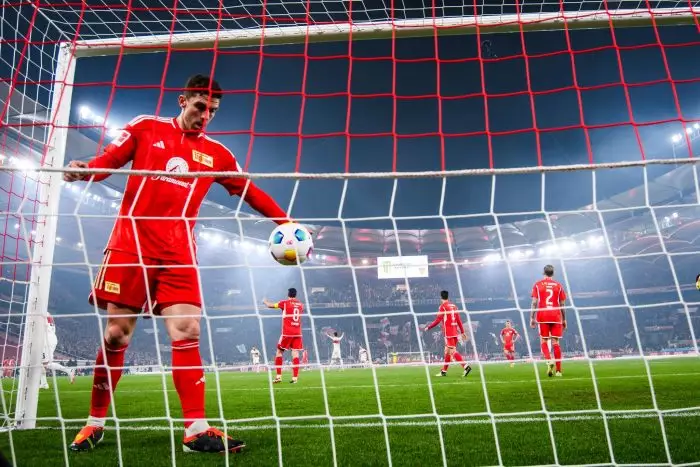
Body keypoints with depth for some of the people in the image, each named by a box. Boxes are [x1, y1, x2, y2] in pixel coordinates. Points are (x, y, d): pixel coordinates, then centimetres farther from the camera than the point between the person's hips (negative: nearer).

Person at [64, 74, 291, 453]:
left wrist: (285, 222, 6)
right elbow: (108, 160, 8)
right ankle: (95, 422, 21)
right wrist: (85, 169, -15)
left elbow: (250, 192, 15)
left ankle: (196, 429, -6)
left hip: (178, 252, 2)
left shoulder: (216, 154, 12)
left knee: (188, 332, -9)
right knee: (116, 334, 2)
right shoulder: (145, 128, 8)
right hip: (131, 244, -1)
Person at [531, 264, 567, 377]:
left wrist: (532, 318, 2)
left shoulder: (537, 285, 5)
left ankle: (549, 361, -20)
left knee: (544, 341, 6)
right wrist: (564, 320, 15)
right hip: (556, 316, 1)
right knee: (555, 342, 4)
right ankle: (558, 370, 2)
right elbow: (562, 305, 8)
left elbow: (534, 303, -1)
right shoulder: (558, 285, 8)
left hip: (542, 316, -1)